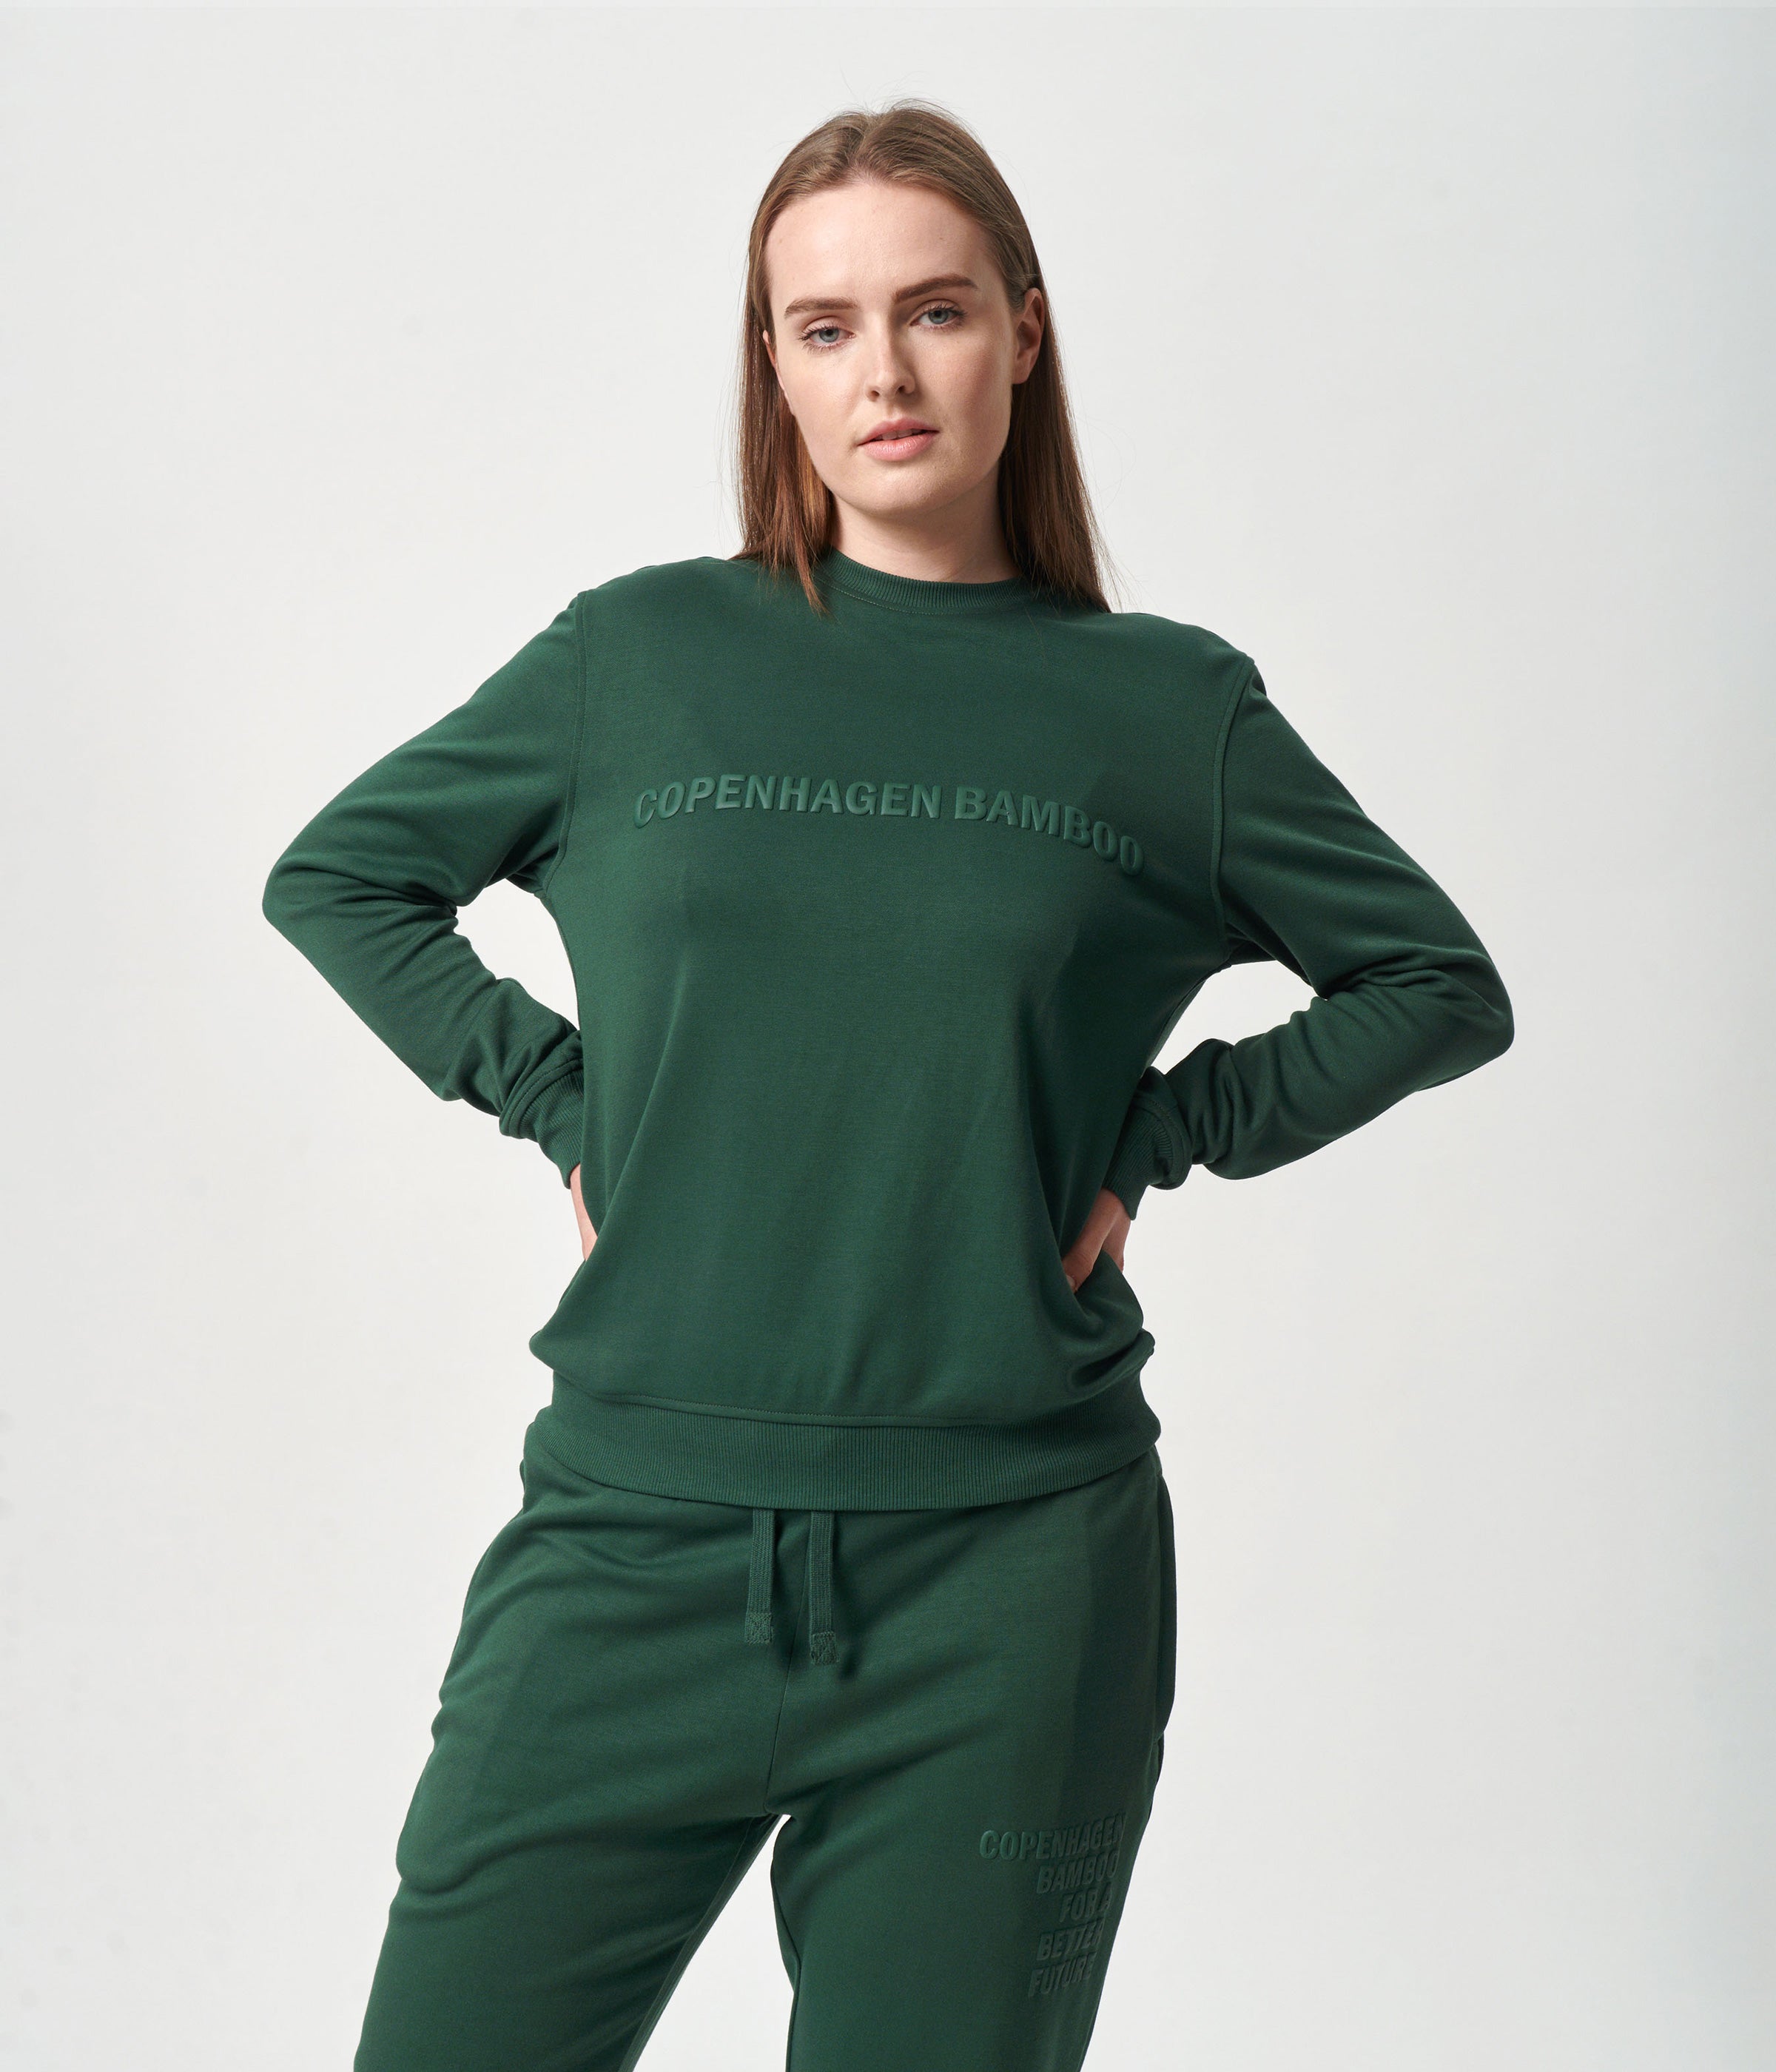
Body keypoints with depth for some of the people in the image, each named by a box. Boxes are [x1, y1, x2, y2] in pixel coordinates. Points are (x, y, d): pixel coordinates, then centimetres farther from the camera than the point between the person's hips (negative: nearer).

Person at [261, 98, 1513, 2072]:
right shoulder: (640, 654, 3)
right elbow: (333, 874, 14)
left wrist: (1156, 1136, 1)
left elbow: (1441, 982, 12)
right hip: (636, 1541, 1)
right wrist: (560, 1101, 2)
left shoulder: (1167, 706, 3)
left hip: (1011, 1567, 0)